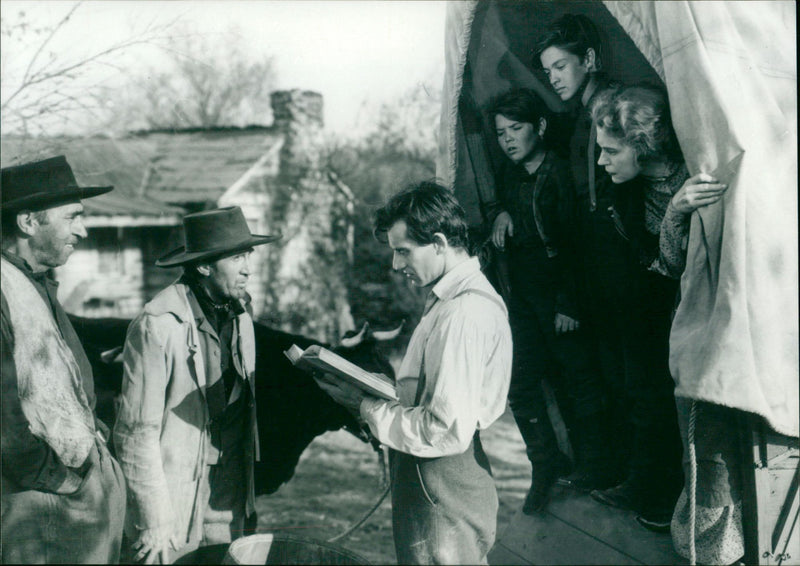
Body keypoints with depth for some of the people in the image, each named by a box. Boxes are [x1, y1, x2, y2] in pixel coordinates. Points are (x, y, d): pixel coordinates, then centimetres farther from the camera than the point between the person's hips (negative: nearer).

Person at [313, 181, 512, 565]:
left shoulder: (464, 314, -23)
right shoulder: (450, 297, 10)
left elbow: (447, 431, -25)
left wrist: (369, 410, -15)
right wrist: (378, 400, 2)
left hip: (441, 503, -10)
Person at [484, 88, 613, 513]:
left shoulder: (560, 173, -10)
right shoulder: (511, 175, 10)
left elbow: (574, 241, -13)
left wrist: (569, 304, -16)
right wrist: (500, 213, 4)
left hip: (561, 292, -6)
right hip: (523, 294, 6)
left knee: (580, 378, -1)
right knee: (520, 382, 3)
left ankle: (593, 473, 11)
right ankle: (546, 465, 17)